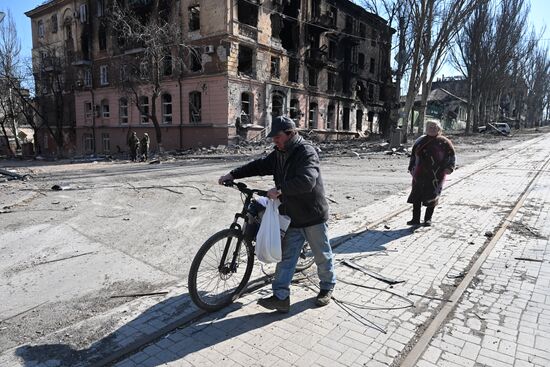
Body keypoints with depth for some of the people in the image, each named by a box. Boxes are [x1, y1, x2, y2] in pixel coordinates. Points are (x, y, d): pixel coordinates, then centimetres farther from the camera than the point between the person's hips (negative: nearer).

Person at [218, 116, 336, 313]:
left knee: (322, 256, 11)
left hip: (313, 216, -7)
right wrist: (232, 174, 4)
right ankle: (281, 297, 11)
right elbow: (259, 165, 10)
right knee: (286, 256, 6)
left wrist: (280, 190, -36)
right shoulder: (279, 153, 7)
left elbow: (306, 181, -34)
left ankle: (327, 287, 33)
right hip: (292, 216, 7)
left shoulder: (306, 152, -20)